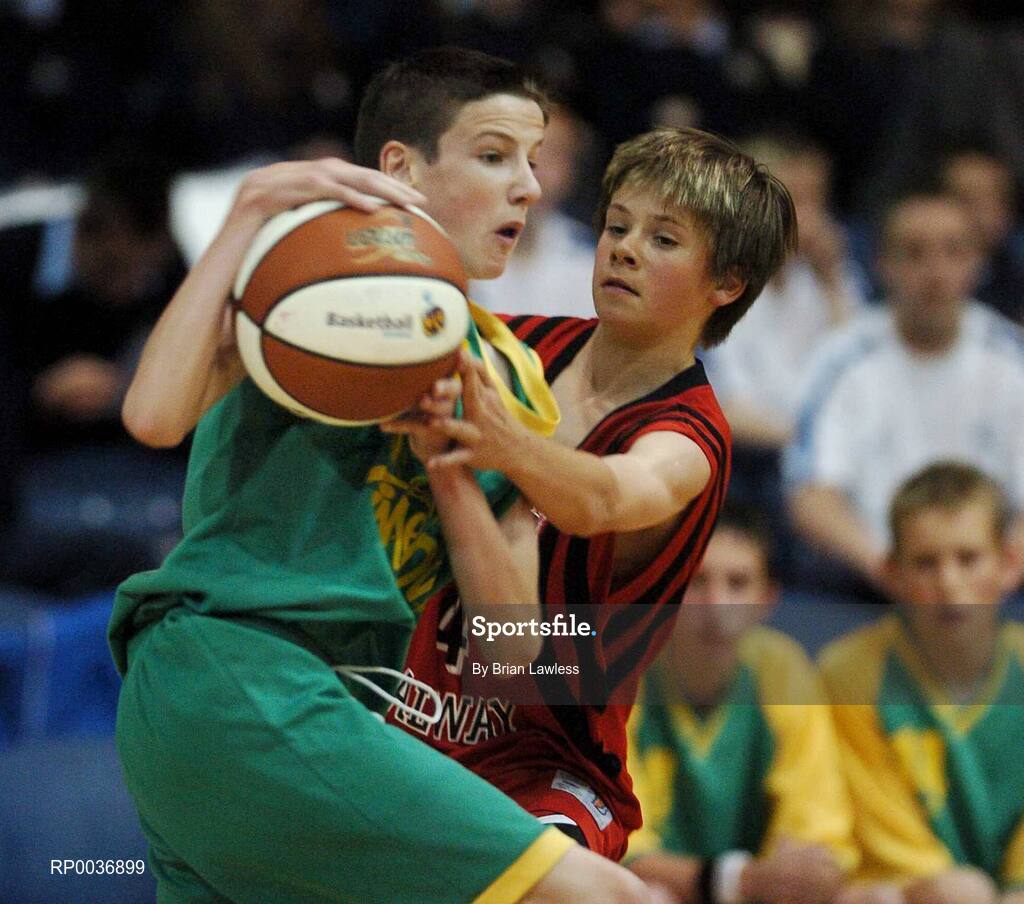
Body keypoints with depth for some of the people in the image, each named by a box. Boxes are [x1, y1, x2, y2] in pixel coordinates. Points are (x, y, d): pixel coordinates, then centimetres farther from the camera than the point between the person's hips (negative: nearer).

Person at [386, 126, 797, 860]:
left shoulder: (689, 436, -13)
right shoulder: (529, 345, 5)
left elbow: (604, 498, -35)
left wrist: (504, 445, -55)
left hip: (541, 770, -5)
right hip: (410, 729, 5)